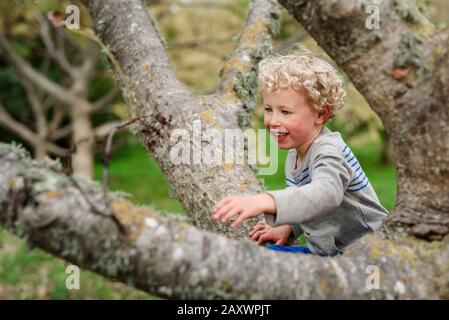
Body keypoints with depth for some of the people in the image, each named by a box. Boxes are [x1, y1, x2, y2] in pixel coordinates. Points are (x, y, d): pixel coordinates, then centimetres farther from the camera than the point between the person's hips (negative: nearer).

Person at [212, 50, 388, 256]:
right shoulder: (294, 155, 6)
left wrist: (264, 201, -60)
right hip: (324, 251, 8)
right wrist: (288, 227, 4)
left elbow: (326, 194, -47)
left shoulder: (328, 152, -24)